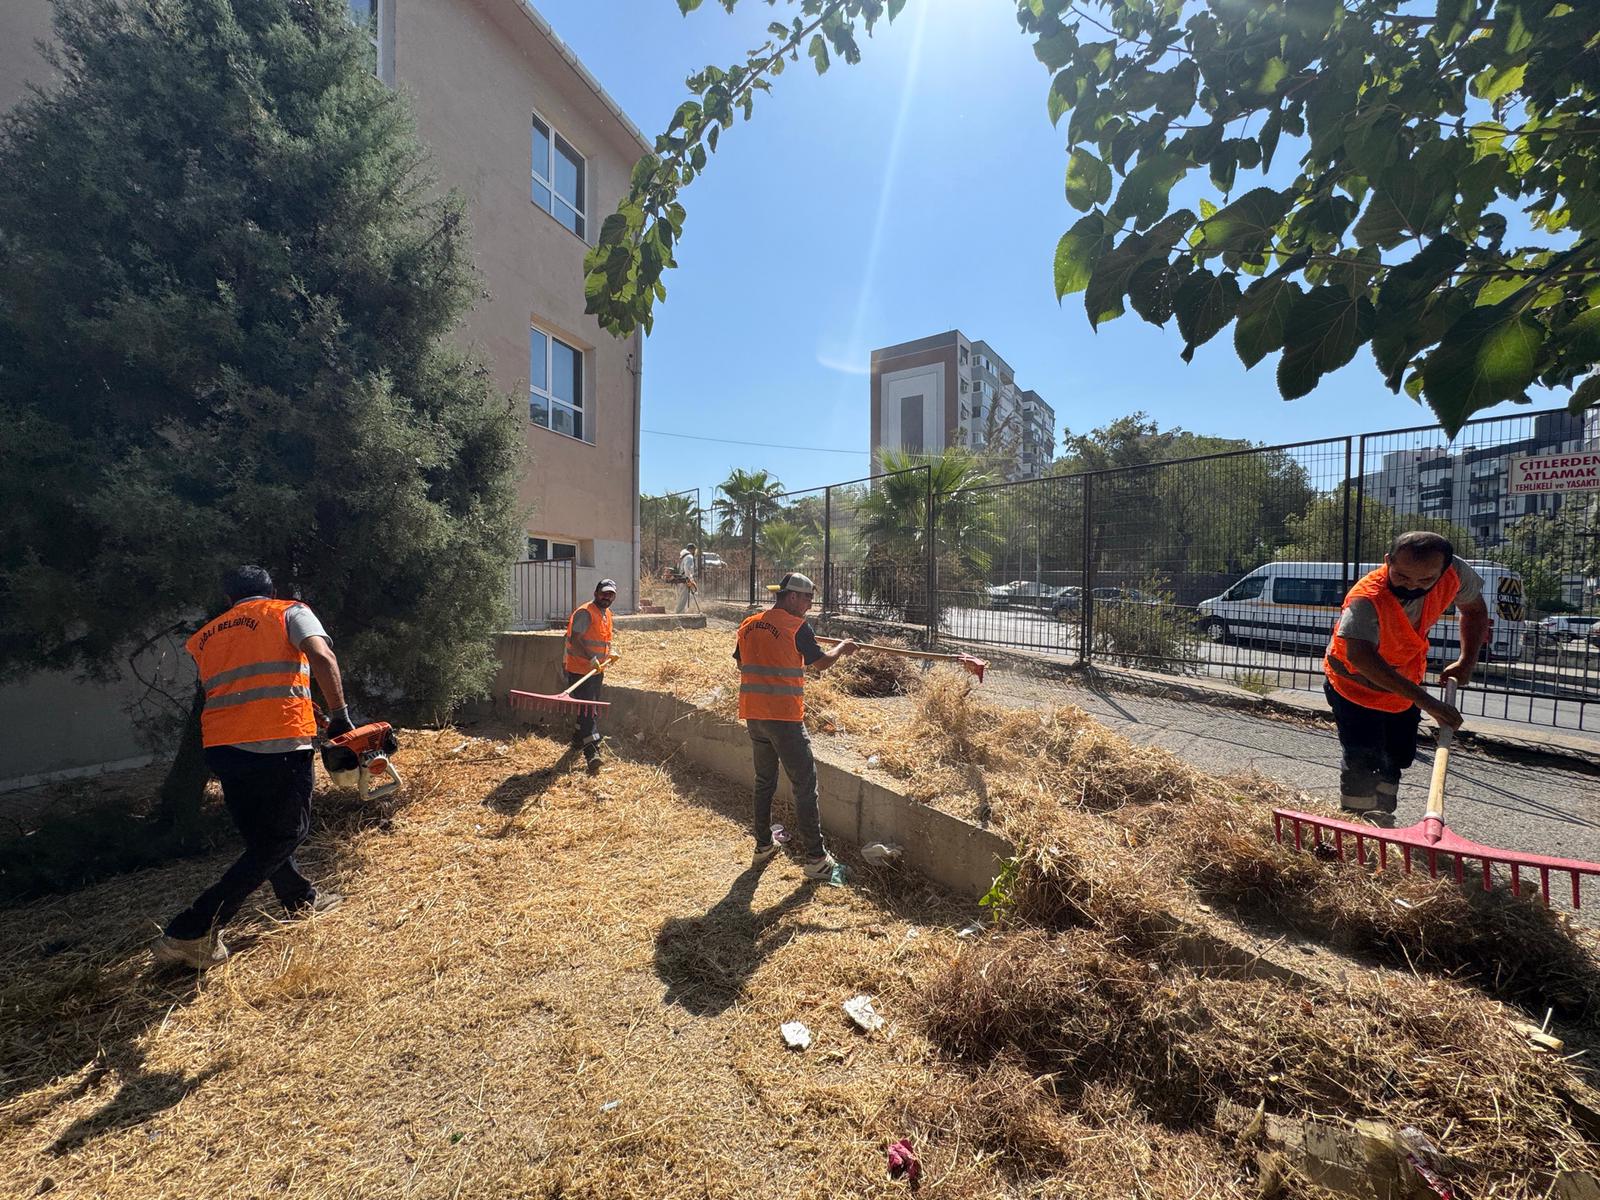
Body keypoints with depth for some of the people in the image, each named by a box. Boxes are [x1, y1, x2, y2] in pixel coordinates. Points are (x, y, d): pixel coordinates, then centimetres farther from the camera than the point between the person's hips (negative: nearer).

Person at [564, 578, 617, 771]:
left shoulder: (607, 614, 13)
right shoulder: (585, 612, -16)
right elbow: (574, 639, -25)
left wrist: (610, 652, 13)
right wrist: (590, 658, -33)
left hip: (597, 670, 9)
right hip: (579, 670, -9)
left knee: (591, 708, 20)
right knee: (587, 710, -11)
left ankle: (578, 738, 39)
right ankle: (592, 752, -12)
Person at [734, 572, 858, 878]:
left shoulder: (748, 625, 8)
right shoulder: (796, 627, -11)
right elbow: (821, 662, -2)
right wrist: (842, 648, 15)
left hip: (753, 714, 7)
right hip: (784, 717, -6)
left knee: (764, 781, 21)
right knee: (804, 784, 3)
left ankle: (763, 845, 31)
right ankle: (816, 858, 7)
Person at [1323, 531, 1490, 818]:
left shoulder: (1454, 574, -19)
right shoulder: (1366, 598, -39)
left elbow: (1474, 609, 3)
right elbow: (1361, 656, -51)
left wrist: (1467, 661, -7)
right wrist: (1426, 702, -53)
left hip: (1405, 686, 7)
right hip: (1355, 685, -7)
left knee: (1397, 759, 18)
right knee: (1363, 763, -11)